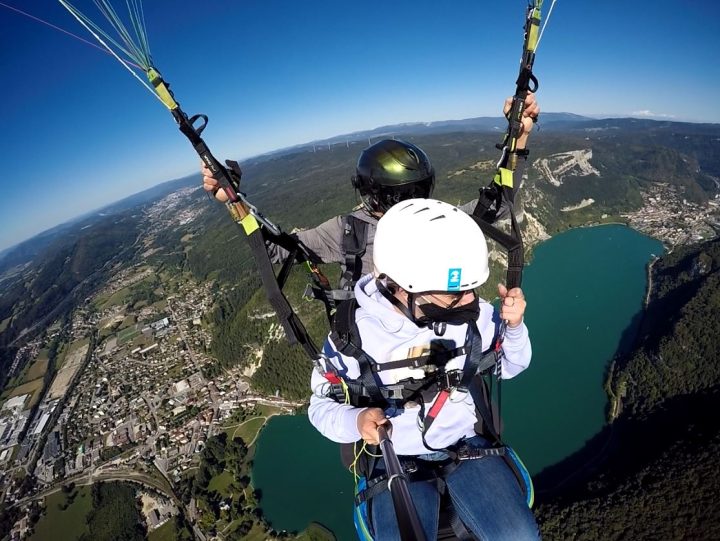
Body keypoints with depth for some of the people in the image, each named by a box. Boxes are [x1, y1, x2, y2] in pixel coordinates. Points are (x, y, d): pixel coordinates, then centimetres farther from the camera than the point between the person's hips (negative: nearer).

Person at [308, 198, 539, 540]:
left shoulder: (471, 315, -13)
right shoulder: (353, 332, -20)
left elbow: (509, 367, 4)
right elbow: (322, 406, -7)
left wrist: (514, 326, -16)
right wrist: (356, 421, -29)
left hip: (469, 445, 2)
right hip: (396, 462, -1)